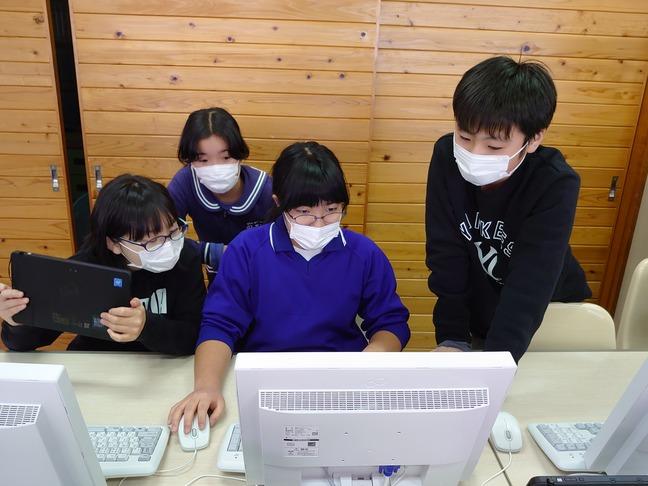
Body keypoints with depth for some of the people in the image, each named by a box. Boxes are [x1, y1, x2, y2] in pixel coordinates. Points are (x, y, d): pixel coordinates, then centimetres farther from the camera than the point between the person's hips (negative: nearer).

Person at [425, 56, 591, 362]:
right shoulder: (447, 156, -20)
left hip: (550, 315, -1)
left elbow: (530, 286, -33)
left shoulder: (556, 185, -27)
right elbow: (445, 255, -19)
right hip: (476, 313, 2)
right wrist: (452, 338, -23)